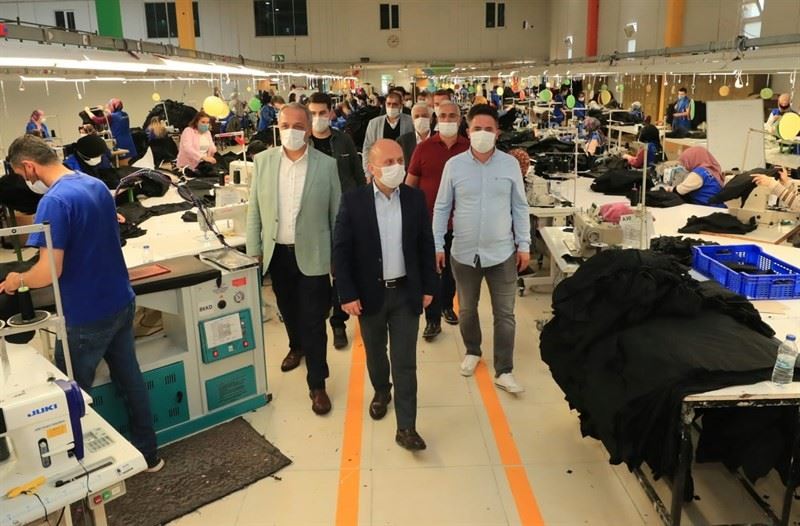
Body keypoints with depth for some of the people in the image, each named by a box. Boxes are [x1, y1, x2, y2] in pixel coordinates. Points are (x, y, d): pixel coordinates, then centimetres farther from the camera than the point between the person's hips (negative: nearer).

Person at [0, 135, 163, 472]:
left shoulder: (55, 202, -22)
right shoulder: (97, 185, 5)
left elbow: (49, 272, -23)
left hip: (87, 315, -8)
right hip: (121, 302, 8)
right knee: (130, 379, 17)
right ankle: (147, 454, 30)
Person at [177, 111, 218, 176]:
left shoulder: (207, 132, 16)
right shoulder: (188, 131, -8)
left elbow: (211, 147, 12)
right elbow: (188, 149, -24)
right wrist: (203, 157, -37)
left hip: (203, 162, 6)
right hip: (189, 164, -6)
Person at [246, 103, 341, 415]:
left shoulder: (327, 165, -7)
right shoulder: (263, 161, 0)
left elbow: (337, 214, -2)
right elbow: (254, 210, 5)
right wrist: (253, 250, 4)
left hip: (312, 255, -3)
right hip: (276, 253, 3)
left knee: (314, 322, 2)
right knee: (288, 311, 22)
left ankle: (317, 384, 16)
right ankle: (296, 347, 51)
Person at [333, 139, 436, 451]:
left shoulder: (415, 198, -2)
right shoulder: (353, 201, -9)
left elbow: (426, 245, 4)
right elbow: (341, 251, -8)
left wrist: (428, 287, 3)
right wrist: (347, 294, -11)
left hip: (406, 293, 1)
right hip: (370, 293, 0)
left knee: (405, 362, 2)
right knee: (375, 353, 20)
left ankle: (406, 428, 10)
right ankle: (382, 391, 48)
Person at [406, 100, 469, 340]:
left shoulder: (470, 148, -1)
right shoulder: (424, 148, -4)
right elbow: (410, 183, 2)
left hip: (458, 221, 2)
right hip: (428, 220, -1)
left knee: (451, 268, 17)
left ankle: (447, 306, 38)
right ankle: (433, 319, 14)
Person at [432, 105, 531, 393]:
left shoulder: (510, 164, -3)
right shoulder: (454, 165, -4)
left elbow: (520, 207, 3)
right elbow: (441, 208, 1)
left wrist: (524, 244, 1)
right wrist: (437, 245, -1)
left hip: (502, 252, 0)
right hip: (464, 252, 1)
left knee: (505, 314, 5)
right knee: (467, 309, 18)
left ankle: (504, 371, 17)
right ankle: (472, 351, 42)